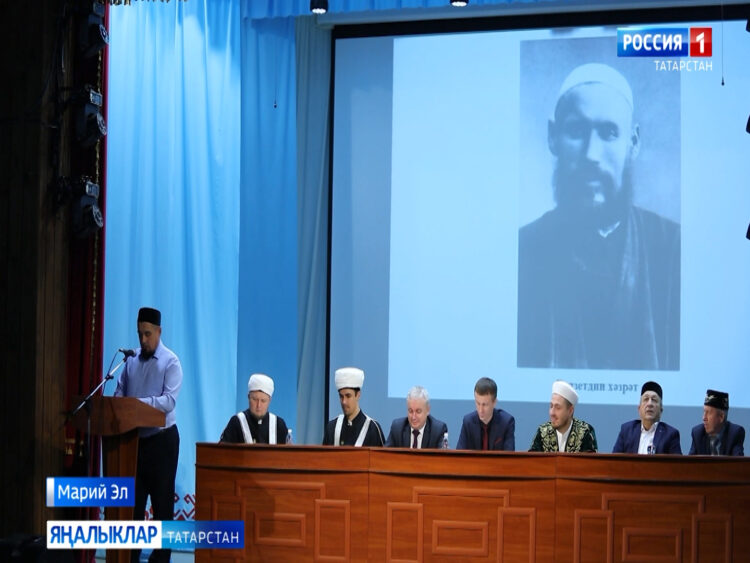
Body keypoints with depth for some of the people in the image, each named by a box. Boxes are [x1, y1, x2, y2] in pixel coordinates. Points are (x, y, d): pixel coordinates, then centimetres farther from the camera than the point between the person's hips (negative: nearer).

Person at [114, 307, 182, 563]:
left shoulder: (170, 362, -9)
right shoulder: (132, 360, 8)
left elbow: (169, 401, -19)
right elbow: (119, 393, 9)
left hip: (162, 439, -5)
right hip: (135, 438, 5)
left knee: (162, 501, 3)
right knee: (133, 498, 8)